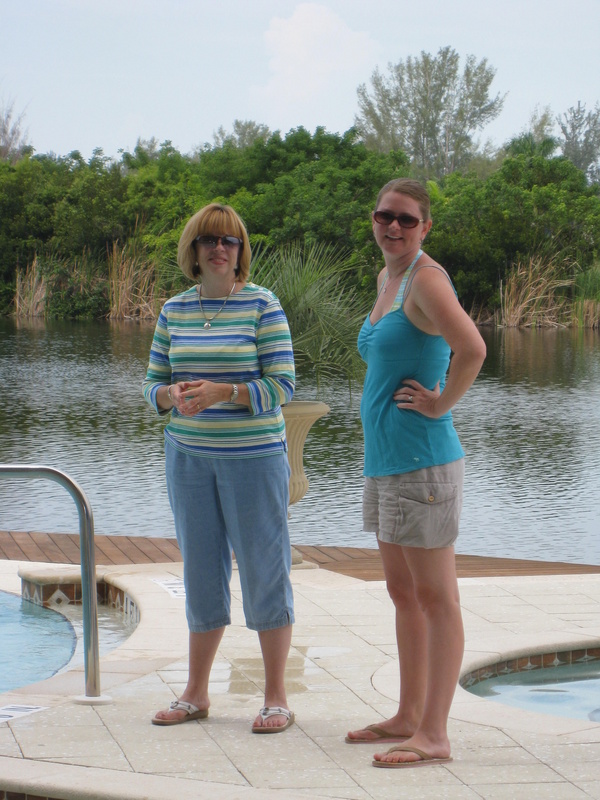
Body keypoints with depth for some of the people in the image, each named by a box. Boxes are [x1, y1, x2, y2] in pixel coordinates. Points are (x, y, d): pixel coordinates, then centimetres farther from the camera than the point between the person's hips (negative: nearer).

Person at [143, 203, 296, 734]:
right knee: (201, 571, 11)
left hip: (253, 455, -4)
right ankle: (196, 694, 21)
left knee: (264, 570, 0)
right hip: (188, 454, 4)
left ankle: (276, 698, 10)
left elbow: (282, 386, -10)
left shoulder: (263, 306, -6)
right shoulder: (174, 311, 7)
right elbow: (153, 381, 9)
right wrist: (171, 395, -14)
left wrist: (223, 393, -24)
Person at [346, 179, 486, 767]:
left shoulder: (426, 278, -15)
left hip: (421, 457, -10)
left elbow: (472, 349, -30)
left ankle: (434, 735, 0)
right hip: (385, 458, 10)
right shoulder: (387, 276, 14)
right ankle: (409, 717, 26)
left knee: (435, 598, -4)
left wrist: (440, 404, -18)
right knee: (403, 594, 16)